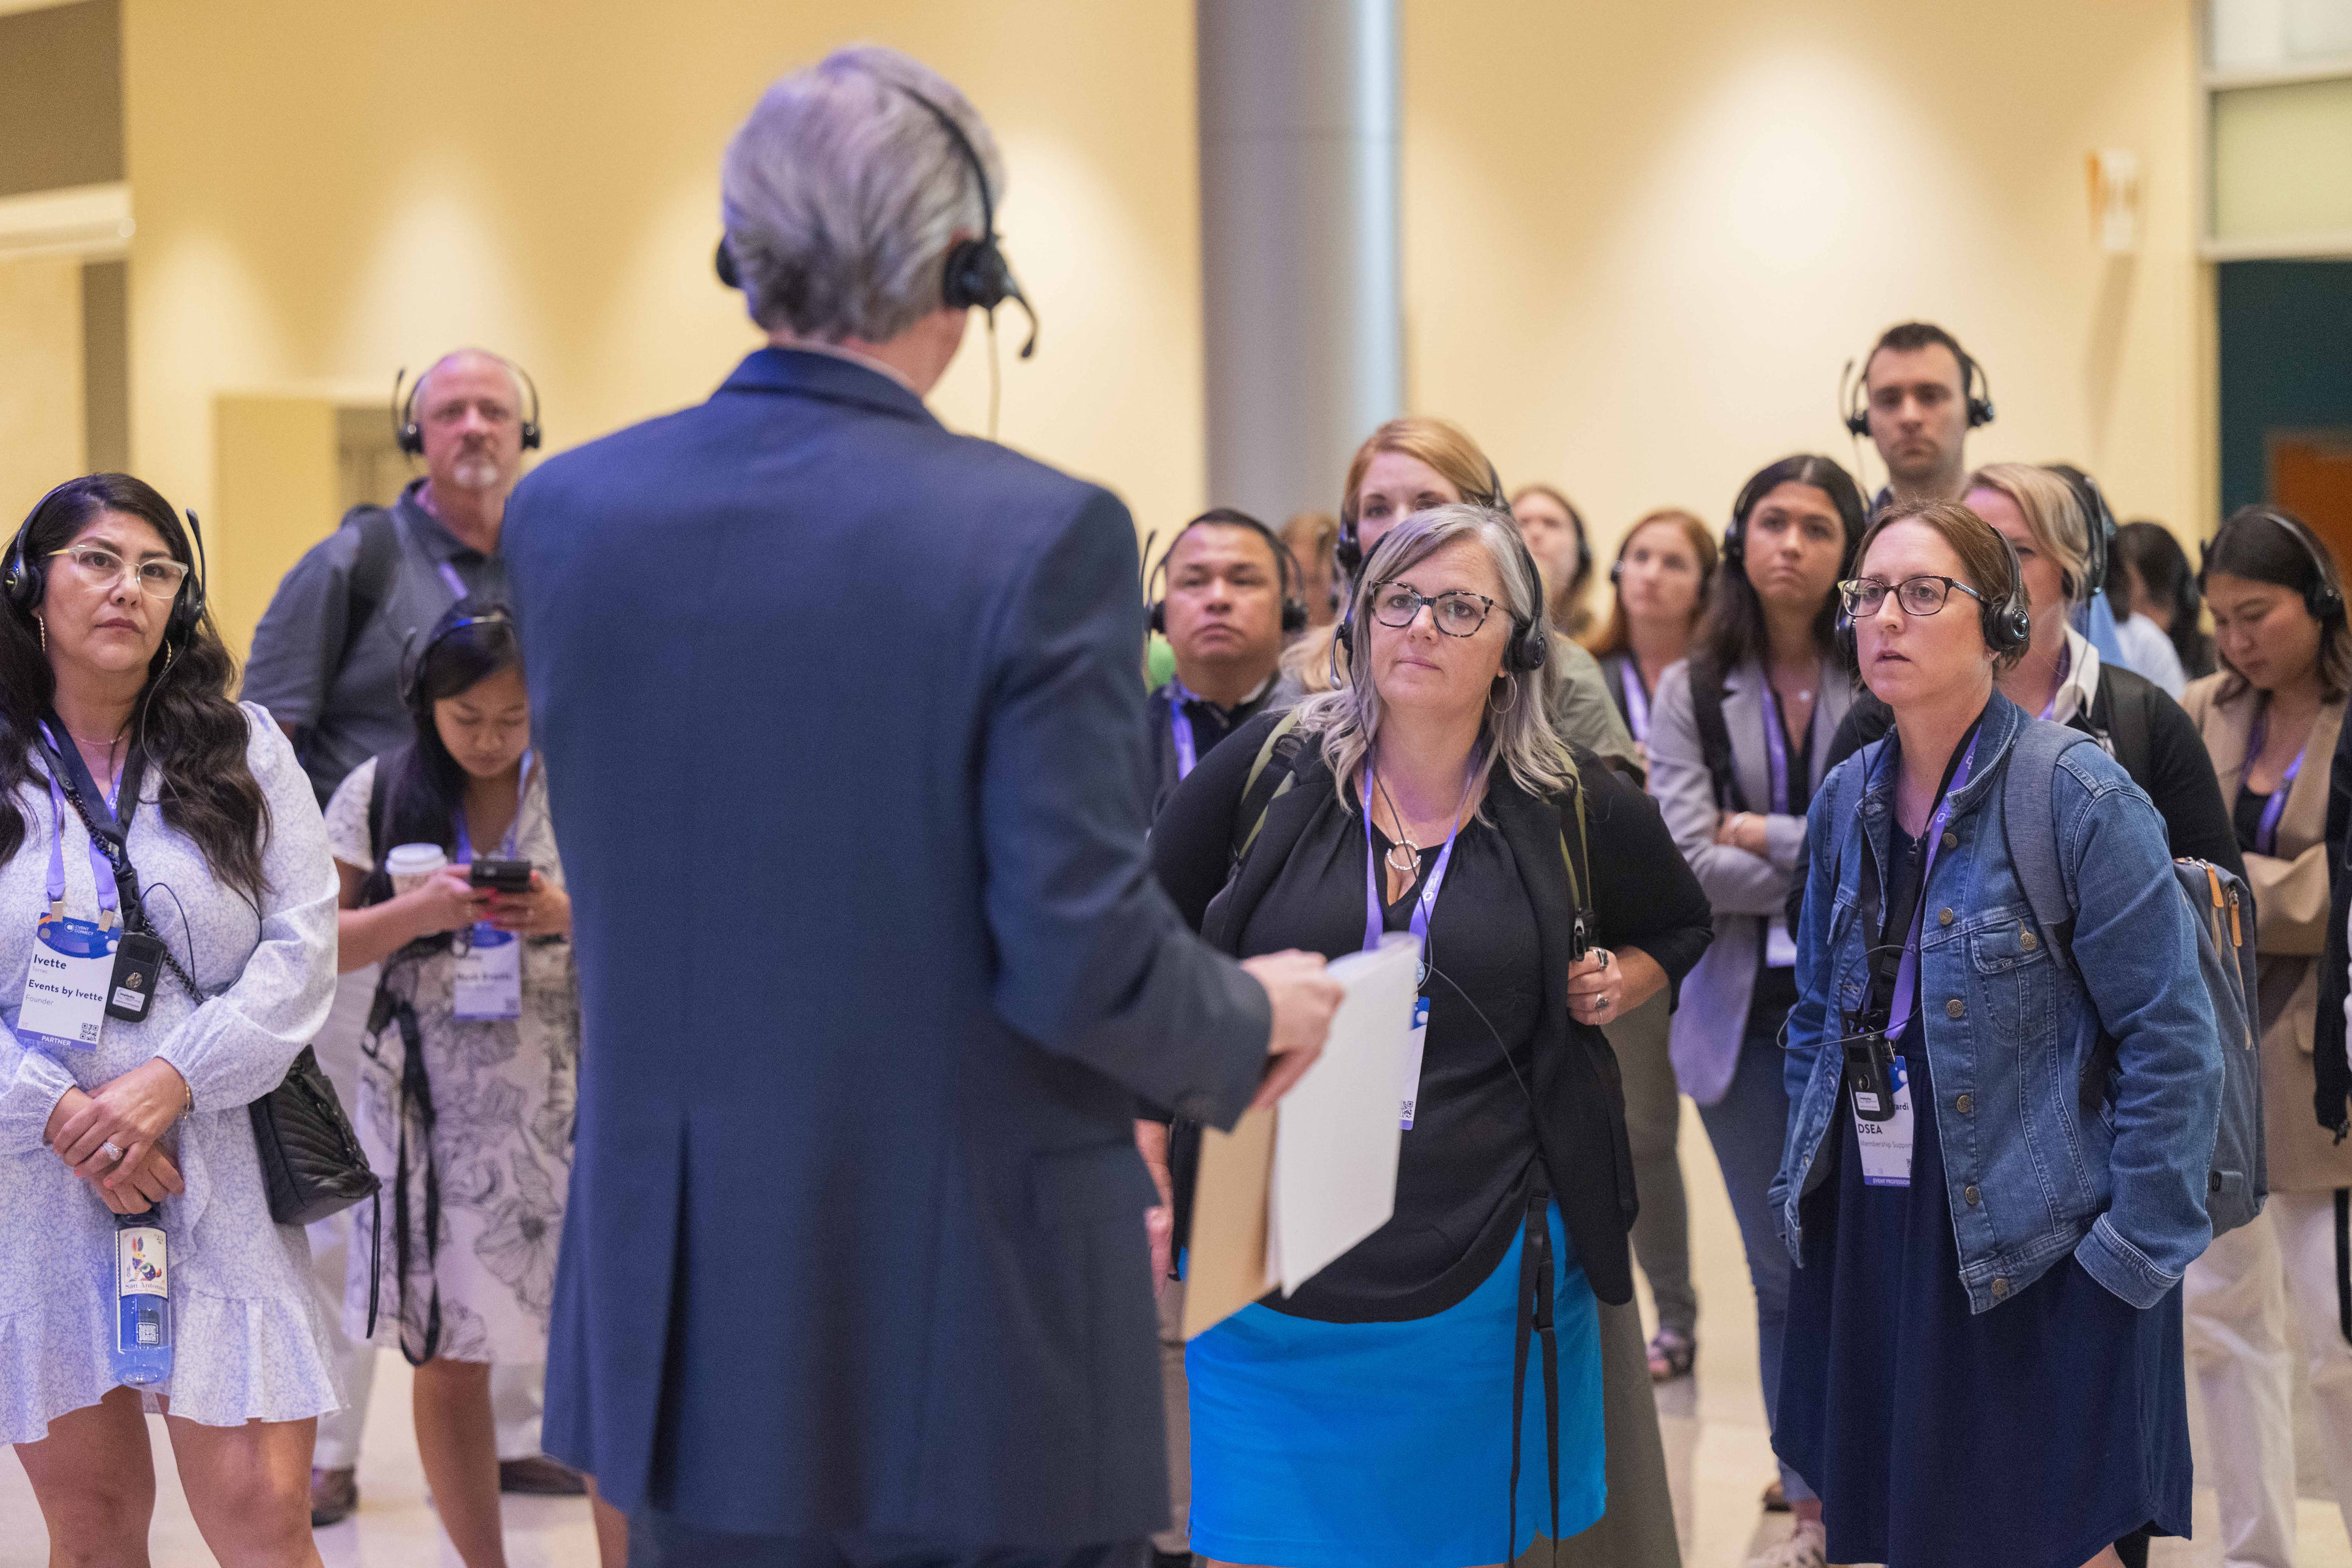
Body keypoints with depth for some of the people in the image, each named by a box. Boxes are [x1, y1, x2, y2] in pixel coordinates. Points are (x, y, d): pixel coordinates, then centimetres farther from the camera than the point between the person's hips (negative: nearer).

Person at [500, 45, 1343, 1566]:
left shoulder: (563, 514, -1)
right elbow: (1084, 959, -18)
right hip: (978, 1342, -4)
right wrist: (1255, 1018, 3)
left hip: (690, 1322, 5)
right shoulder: (1042, 538, -16)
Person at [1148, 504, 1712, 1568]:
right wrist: (1148, 1177, 0)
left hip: (1480, 1277, 1)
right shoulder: (1269, 768, -1)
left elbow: (1679, 924, 22)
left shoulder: (1573, 808, 2)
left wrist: (1619, 984, 1)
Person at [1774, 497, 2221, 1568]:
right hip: (1870, 1243, 6)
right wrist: (1804, 1187, 13)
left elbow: (2173, 1045, -12)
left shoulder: (2082, 801, -12)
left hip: (2035, 1265, -6)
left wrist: (2133, 1250, -14)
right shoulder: (1846, 799, 7)